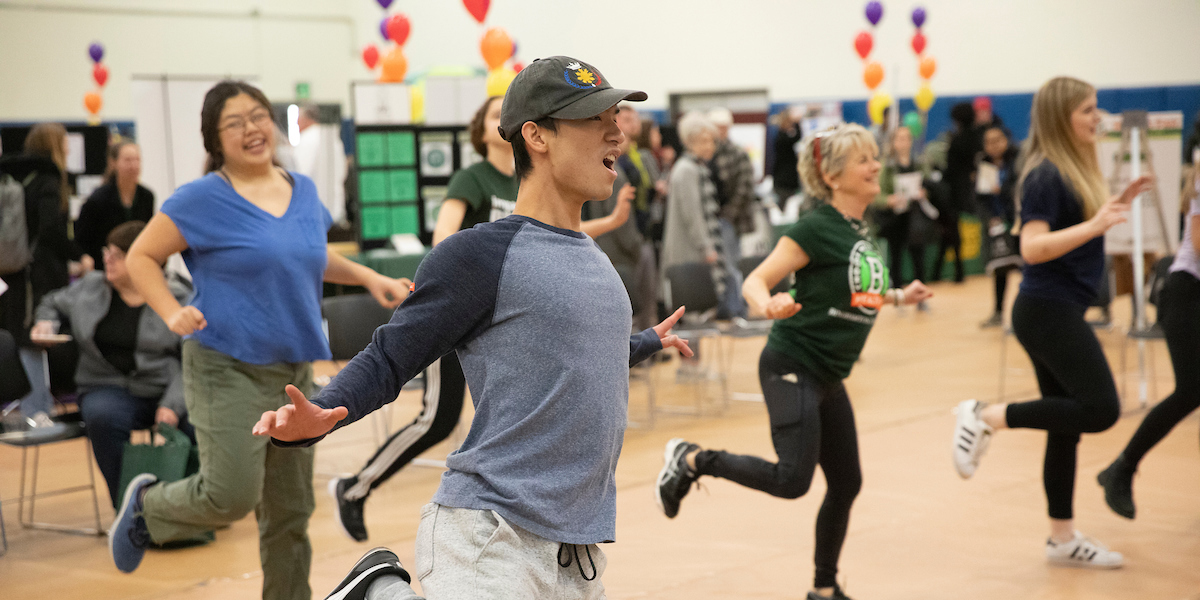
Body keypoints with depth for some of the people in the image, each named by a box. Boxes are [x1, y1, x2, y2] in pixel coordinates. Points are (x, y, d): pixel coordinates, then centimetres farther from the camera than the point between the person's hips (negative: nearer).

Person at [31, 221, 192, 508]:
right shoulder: (89, 288, 9)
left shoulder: (178, 298, 0)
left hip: (167, 390, -1)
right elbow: (53, 304, 30)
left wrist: (173, 405, -17)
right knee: (103, 416, -37)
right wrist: (46, 323, 7)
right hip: (109, 389, 1)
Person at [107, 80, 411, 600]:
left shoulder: (303, 190, 9)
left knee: (290, 510, 9)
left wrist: (369, 278, 14)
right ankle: (145, 506, 16)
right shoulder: (204, 199, -8)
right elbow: (140, 257, -4)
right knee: (232, 494, -13)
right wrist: (173, 314, -18)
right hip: (227, 368, -5)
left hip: (294, 371, 6)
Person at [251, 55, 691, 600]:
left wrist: (647, 343, 49)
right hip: (493, 543, -8)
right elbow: (389, 358, -8)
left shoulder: (594, 260, 15)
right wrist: (320, 415, -27)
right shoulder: (483, 254, -9)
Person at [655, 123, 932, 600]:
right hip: (792, 368, -8)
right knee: (792, 480, -19)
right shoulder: (817, 228, -14)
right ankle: (691, 460, 0)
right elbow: (755, 282, -19)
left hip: (828, 377, 9)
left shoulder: (861, 230, 10)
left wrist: (897, 297, 19)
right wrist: (768, 306, -40)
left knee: (846, 483, 11)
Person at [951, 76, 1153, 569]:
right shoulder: (1046, 175, -15)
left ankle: (1063, 538, 17)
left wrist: (1115, 207, 13)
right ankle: (987, 418, -8)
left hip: (1060, 312, 10)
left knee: (1068, 427, 11)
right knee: (1101, 409, -16)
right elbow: (1032, 248, -24)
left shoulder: (1075, 171, 14)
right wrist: (1094, 225, -32)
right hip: (1049, 310, -10)